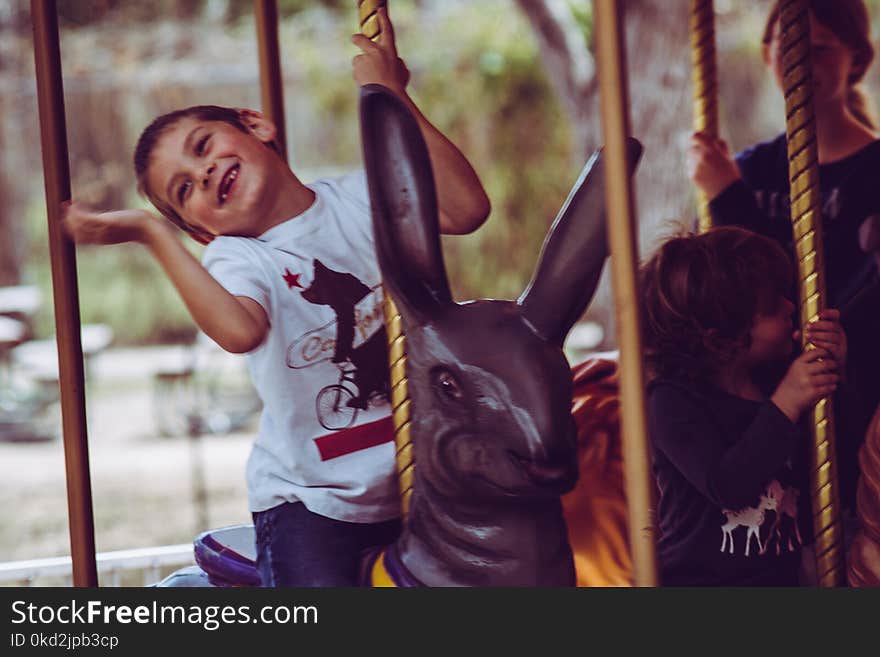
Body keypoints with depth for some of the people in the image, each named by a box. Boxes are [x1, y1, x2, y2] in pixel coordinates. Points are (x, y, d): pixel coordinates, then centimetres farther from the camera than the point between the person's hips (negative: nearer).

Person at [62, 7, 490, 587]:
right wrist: (152, 234, -25)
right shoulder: (238, 261, -8)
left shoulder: (360, 200, 1)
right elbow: (240, 331, -32)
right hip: (310, 500, -3)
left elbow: (467, 209, -14)